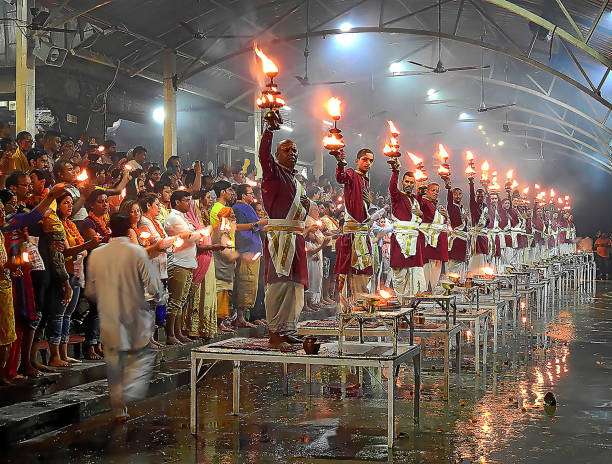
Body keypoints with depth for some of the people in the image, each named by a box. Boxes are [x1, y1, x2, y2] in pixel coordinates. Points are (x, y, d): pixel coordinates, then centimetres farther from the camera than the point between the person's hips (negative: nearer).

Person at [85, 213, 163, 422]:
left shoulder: (96, 255, 0)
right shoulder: (137, 252, -12)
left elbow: (90, 291, 8)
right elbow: (154, 288, -14)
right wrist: (158, 293, 9)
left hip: (109, 320, 4)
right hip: (135, 317, -4)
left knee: (115, 364, 14)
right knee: (143, 356, 10)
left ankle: (119, 409, 20)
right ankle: (129, 392, -13)